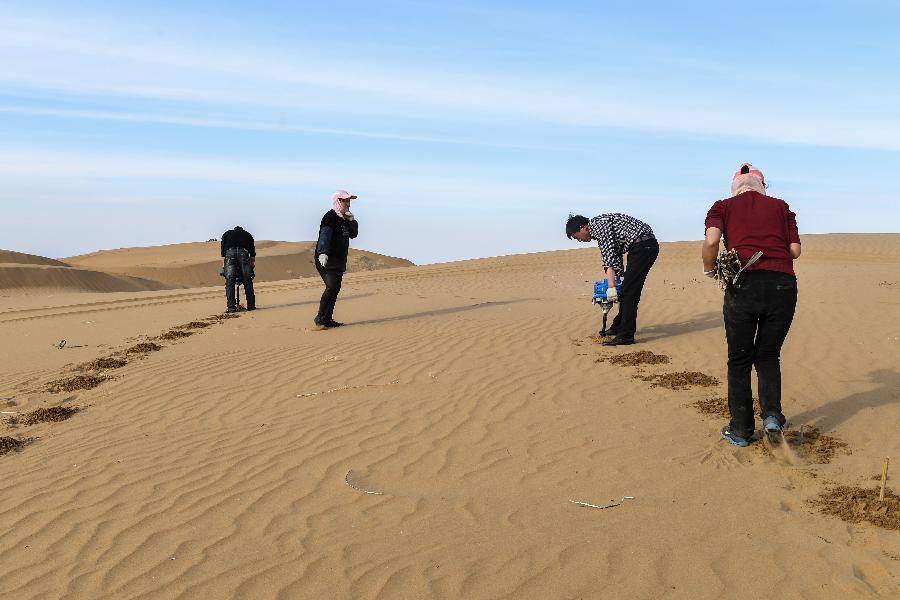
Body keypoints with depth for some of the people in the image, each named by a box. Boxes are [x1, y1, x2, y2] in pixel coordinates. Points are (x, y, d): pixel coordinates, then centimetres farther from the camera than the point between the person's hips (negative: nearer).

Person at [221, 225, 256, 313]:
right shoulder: (247, 234, 31)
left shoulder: (226, 234, 31)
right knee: (248, 281, 6)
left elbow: (223, 252, 22)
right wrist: (252, 264, 33)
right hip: (243, 252, 0)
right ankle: (251, 305, 8)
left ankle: (231, 307, -6)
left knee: (229, 282, 0)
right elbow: (252, 252, 27)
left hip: (229, 253, 0)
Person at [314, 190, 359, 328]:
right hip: (326, 260, -9)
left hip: (339, 261, 9)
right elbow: (324, 235, -27)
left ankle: (328, 319, 13)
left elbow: (354, 234, 21)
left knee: (336, 289, 7)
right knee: (331, 287, -20)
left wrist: (351, 221, 2)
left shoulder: (345, 218, 16)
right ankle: (320, 319, -11)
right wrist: (323, 253, -42)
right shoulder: (330, 217, -12)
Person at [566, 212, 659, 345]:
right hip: (646, 246, 10)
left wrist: (611, 287, -23)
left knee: (629, 292, -11)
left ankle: (626, 335, -11)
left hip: (643, 246, -10)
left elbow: (610, 256, -21)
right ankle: (618, 326, 31)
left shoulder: (598, 224, -13)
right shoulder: (598, 232, 18)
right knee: (627, 289, 19)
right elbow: (616, 255, 25)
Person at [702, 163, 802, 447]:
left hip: (744, 285, -2)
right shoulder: (780, 206, 18)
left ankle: (740, 430, 18)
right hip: (783, 284, 2)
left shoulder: (723, 206, 12)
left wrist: (709, 269, 9)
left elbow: (711, 241, -8)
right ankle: (772, 416, 4)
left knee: (739, 360, 13)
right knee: (768, 356, 21)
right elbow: (795, 250, 9)